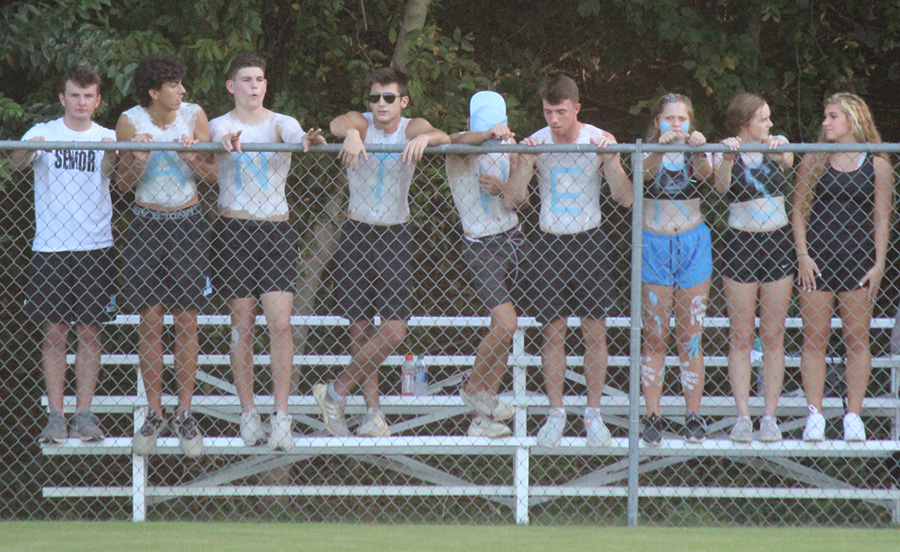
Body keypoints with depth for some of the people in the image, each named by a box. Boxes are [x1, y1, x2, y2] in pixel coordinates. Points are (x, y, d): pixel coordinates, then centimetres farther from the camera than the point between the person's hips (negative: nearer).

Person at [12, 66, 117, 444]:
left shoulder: (107, 138, 6)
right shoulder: (43, 133, 3)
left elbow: (109, 169, -14)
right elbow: (17, 161, -15)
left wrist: (112, 154, -37)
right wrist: (29, 150, -38)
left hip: (95, 246, 1)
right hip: (50, 247, -1)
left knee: (90, 332, 3)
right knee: (54, 332, 0)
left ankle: (84, 413, 9)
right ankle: (56, 415, 4)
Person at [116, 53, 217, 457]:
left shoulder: (194, 116, -2)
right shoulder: (130, 122, -5)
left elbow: (213, 174, 0)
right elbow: (123, 184, -1)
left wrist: (192, 156, -20)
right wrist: (139, 158, -21)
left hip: (187, 222, 1)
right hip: (147, 224, 0)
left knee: (186, 322, -2)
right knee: (150, 321, -2)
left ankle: (184, 415, 4)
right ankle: (153, 413, 6)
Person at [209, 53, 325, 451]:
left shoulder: (280, 123, 7)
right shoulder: (221, 125, 3)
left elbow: (295, 136, -15)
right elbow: (217, 139, -20)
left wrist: (308, 141, -40)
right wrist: (227, 143, -45)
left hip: (277, 231, 1)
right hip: (234, 229, -1)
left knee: (280, 322, -9)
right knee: (242, 325, 1)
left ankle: (282, 415, -7)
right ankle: (248, 412, 9)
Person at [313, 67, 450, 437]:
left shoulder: (412, 129, -3)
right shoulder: (361, 124, -5)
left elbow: (442, 137, -23)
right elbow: (338, 124, -28)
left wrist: (425, 138, -47)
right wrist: (351, 133, -52)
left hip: (396, 237, 0)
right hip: (356, 234, 0)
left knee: (394, 329, -10)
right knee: (360, 326, 2)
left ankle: (336, 391, 5)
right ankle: (373, 410, 13)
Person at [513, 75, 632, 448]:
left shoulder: (599, 141, -6)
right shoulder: (536, 144, -5)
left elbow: (625, 198, -9)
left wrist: (610, 161, -25)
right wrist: (525, 164, -25)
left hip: (589, 242, 0)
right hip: (550, 244, 0)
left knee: (595, 333, 1)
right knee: (552, 333, 2)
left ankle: (593, 413, 12)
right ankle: (556, 413, 13)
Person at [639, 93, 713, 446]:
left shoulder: (693, 154, 6)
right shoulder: (649, 154, 2)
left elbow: (704, 173, -16)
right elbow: (646, 173, -21)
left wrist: (698, 151, -38)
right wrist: (661, 148, -41)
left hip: (692, 244, 1)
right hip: (654, 244, -1)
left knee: (690, 337, 3)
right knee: (654, 336, -1)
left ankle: (694, 416, 8)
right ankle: (652, 415, 2)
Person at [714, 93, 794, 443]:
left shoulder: (778, 145, 7)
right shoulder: (726, 152, 0)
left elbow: (788, 163, -15)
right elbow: (721, 187, -17)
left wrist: (778, 151, -37)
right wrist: (727, 159, -37)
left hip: (778, 243, 2)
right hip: (740, 242, -2)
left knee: (773, 336, 2)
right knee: (740, 336, -1)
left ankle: (770, 417, 5)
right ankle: (742, 417, 1)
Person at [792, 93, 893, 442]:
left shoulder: (877, 164, 3)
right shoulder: (813, 160, 7)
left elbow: (882, 217, 4)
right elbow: (799, 210, 8)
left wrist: (878, 264, -3)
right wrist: (803, 255, -3)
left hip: (858, 257, -1)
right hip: (817, 257, 1)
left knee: (857, 340, 0)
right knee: (814, 338, -1)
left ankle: (853, 416, 5)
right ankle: (815, 416, 2)